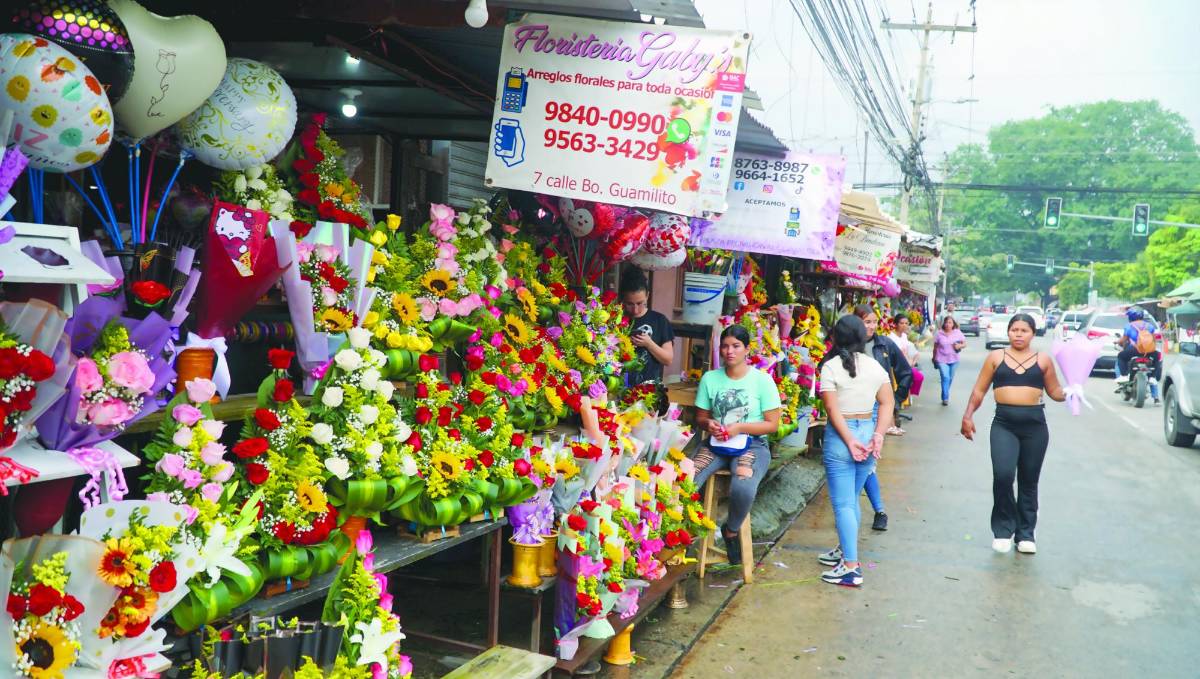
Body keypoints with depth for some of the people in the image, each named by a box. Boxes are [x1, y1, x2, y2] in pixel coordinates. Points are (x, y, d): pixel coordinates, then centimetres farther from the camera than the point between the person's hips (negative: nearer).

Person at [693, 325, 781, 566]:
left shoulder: (762, 380, -2)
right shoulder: (710, 378, 6)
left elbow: (772, 424, -2)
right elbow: (700, 417, 14)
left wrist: (739, 428, -15)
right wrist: (708, 424, -10)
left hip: (751, 445, -2)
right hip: (716, 444, 3)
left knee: (743, 489, -33)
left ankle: (731, 532, 1)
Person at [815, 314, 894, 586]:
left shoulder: (831, 366, -10)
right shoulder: (875, 366, 5)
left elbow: (832, 409, -15)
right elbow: (887, 403, 0)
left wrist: (849, 441, -14)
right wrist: (878, 436, -5)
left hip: (840, 436, -5)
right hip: (867, 432, 6)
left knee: (843, 503, 0)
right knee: (852, 499, 20)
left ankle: (851, 567, 0)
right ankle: (845, 550, 33)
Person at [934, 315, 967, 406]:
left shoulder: (958, 333, 0)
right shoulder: (939, 334, -3)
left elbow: (965, 344, 5)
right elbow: (935, 347, 7)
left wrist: (960, 346, -17)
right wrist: (934, 358, 14)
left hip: (954, 360, 3)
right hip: (942, 359, -2)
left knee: (950, 379, 12)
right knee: (945, 377, -17)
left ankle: (945, 396, 31)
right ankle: (945, 398, -13)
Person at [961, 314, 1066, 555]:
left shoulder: (1043, 360, 8)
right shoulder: (996, 357, 6)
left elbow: (1055, 391, 12)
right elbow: (979, 391, 7)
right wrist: (968, 415, -2)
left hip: (1034, 425, 1)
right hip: (1004, 425, -1)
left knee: (1029, 481, 9)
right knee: (1003, 475, -17)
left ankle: (1025, 533, 21)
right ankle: (1003, 529, 1)